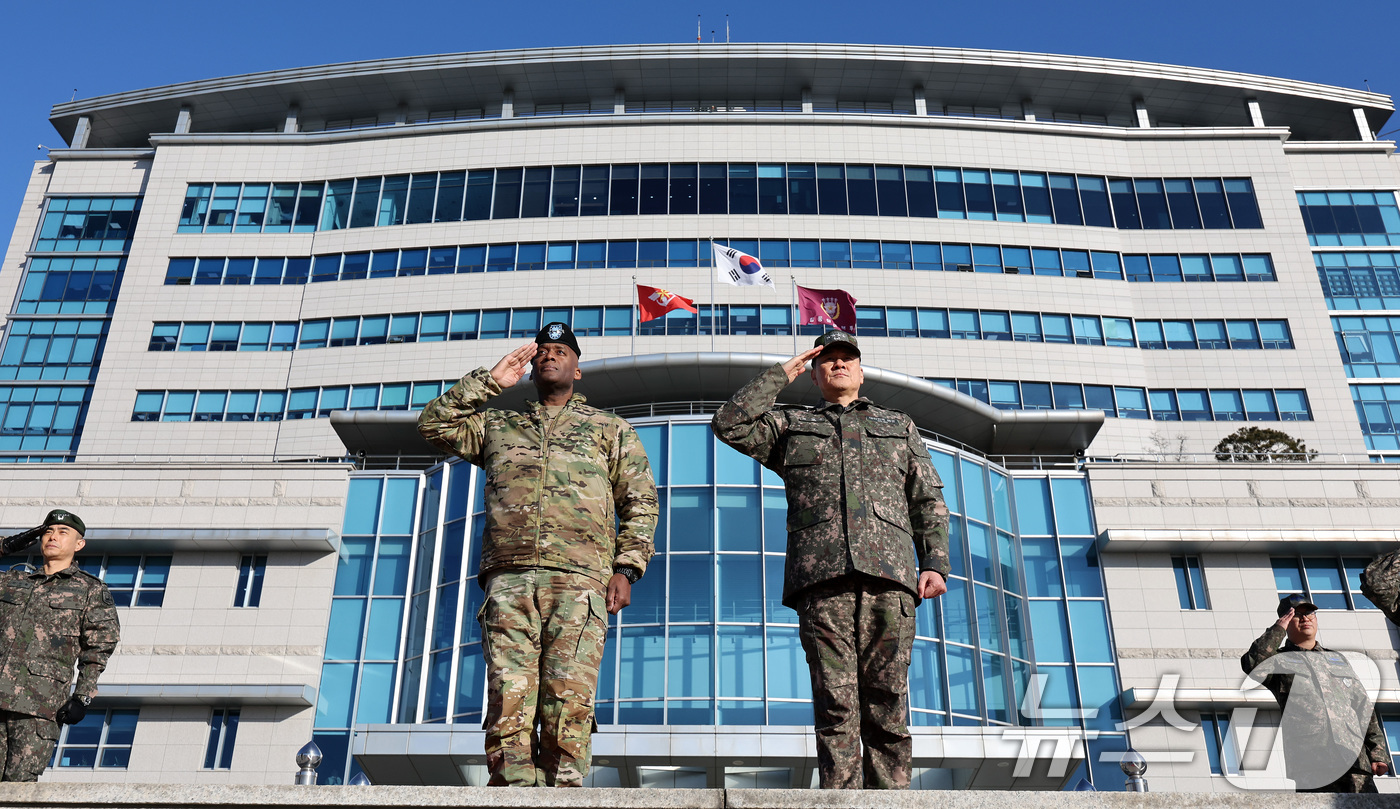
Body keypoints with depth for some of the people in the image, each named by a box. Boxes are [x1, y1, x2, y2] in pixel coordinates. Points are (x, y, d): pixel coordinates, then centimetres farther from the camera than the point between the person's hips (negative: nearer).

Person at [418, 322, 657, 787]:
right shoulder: (498, 425, 28)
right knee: (509, 705, -11)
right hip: (509, 579, 2)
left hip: (579, 580, -1)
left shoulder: (610, 429, 23)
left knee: (568, 708, -13)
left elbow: (641, 502, 16)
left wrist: (626, 568, 2)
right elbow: (433, 424, 18)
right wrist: (491, 381, 19)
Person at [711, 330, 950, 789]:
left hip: (889, 572, 1)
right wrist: (782, 374, 16)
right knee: (836, 703, -9)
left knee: (887, 701, -5)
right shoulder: (790, 425, 26)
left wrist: (935, 562, 6)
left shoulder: (900, 427, 28)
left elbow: (929, 501, 21)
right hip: (821, 575, -1)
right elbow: (730, 424, 10)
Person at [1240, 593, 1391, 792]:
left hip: (1354, 759, 4)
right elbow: (1252, 667, -11)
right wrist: (1276, 631, 0)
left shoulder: (1337, 658, 28)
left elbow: (1363, 707, 24)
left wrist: (1378, 753, 13)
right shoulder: (1279, 660, 13)